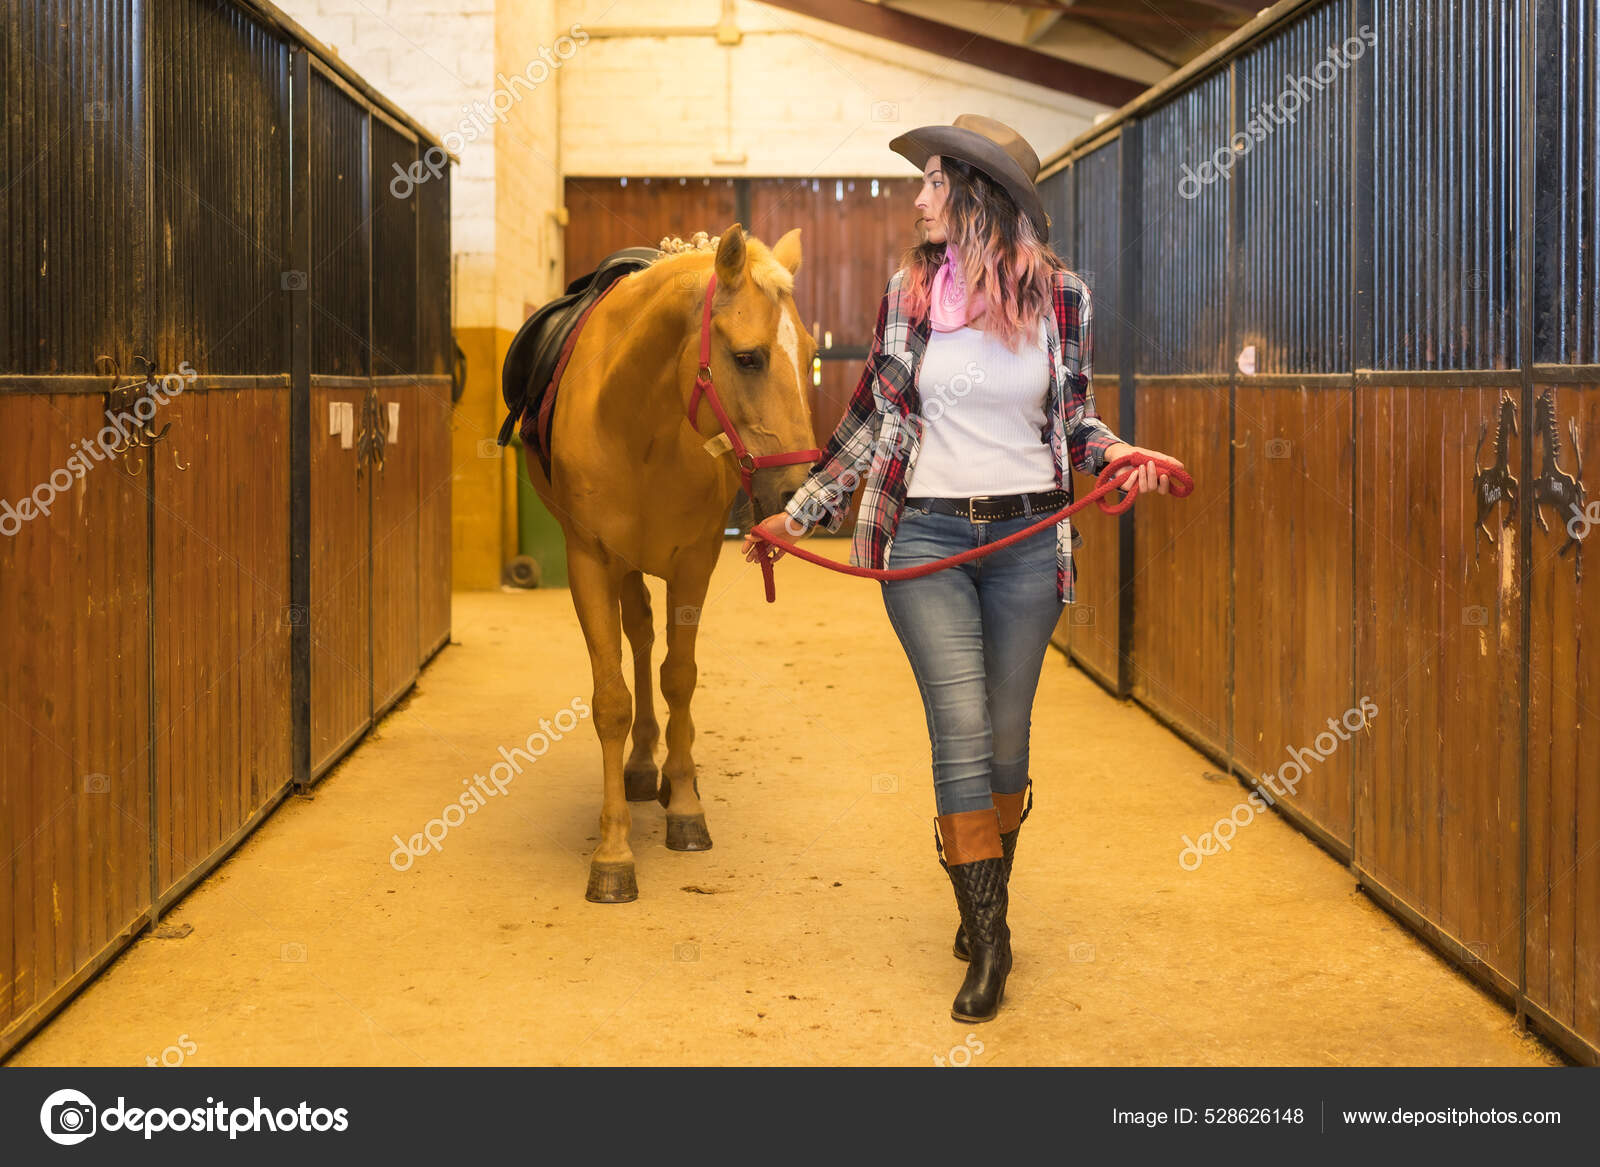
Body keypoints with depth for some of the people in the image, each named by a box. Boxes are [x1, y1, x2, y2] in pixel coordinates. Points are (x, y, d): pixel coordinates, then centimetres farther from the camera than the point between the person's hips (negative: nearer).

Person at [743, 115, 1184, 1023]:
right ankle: (987, 941, 0)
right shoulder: (909, 292, 0)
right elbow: (872, 421, 9)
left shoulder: (1062, 296, -1)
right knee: (962, 729, -9)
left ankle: (987, 902, 31)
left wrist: (1119, 454, -8)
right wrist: (799, 515, 10)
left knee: (1007, 736, 8)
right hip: (927, 536, 0)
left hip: (1028, 538, 1)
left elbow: (1074, 416, 12)